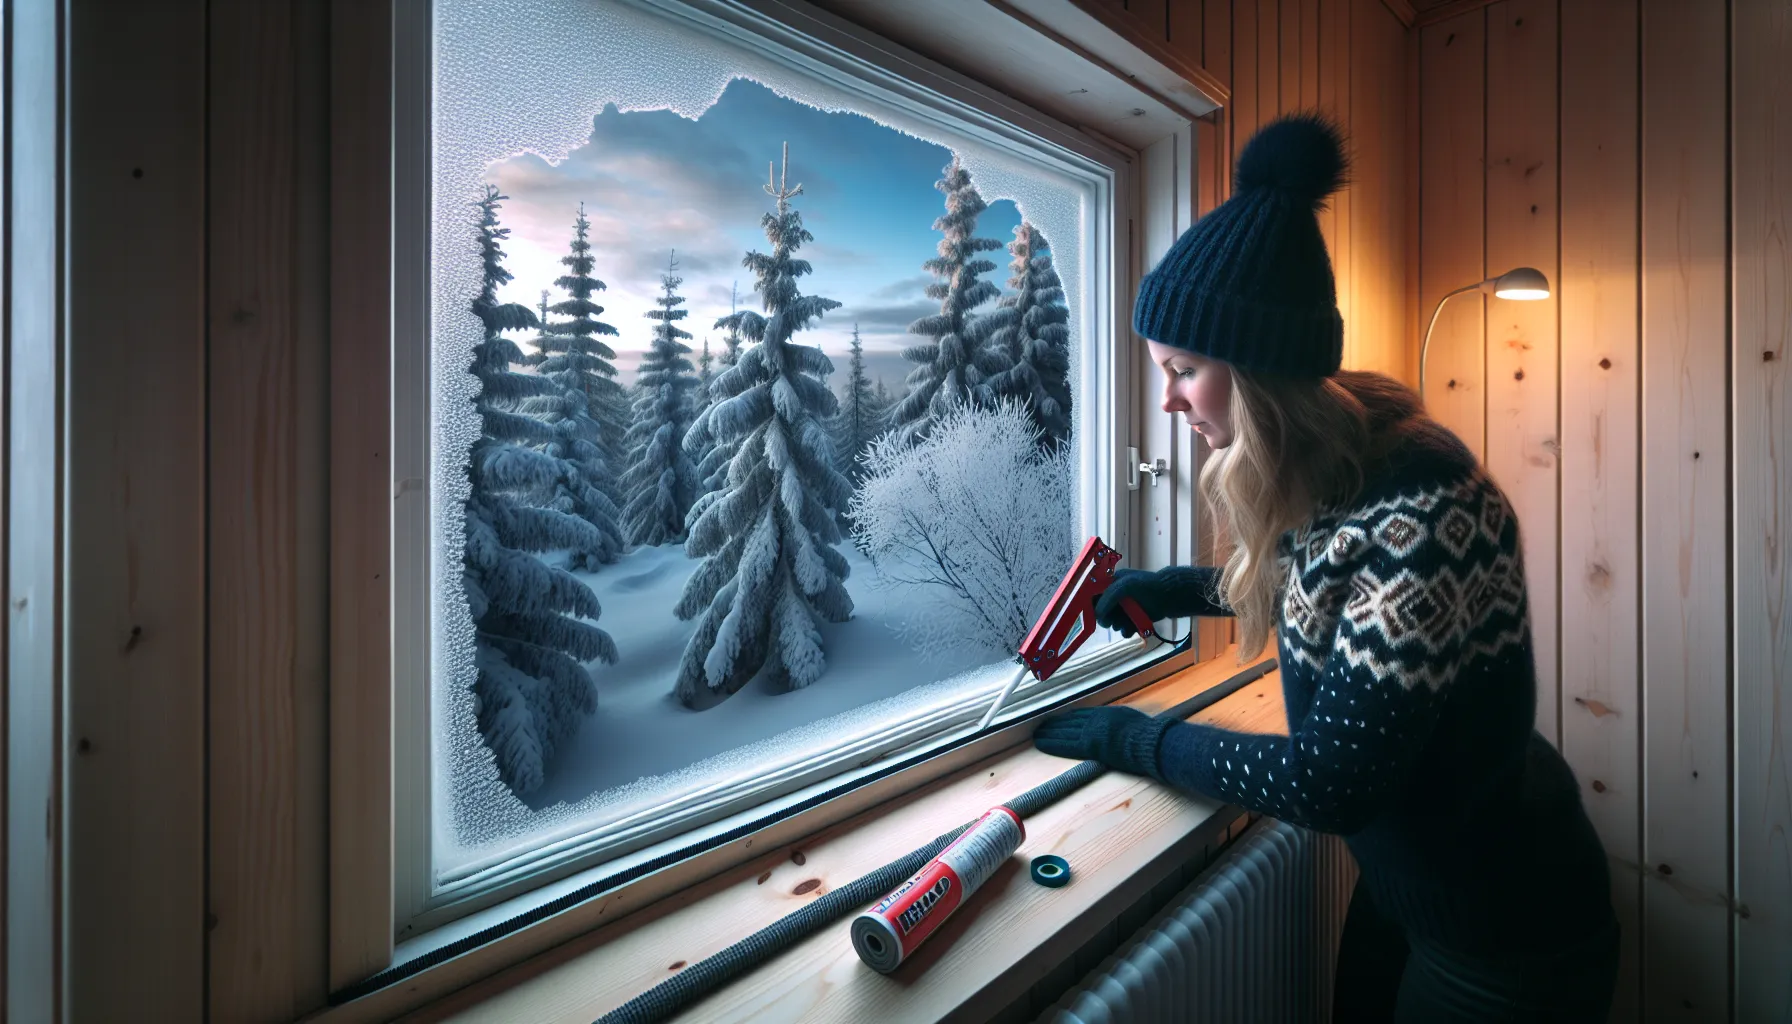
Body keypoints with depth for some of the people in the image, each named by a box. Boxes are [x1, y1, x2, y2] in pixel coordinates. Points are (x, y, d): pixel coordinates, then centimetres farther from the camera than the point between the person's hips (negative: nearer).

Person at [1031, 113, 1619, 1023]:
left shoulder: (1424, 509, -34)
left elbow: (1328, 782, -30)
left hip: (1503, 943, -7)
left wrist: (1129, 738, -20)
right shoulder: (1320, 476, -9)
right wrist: (1183, 589, 2)